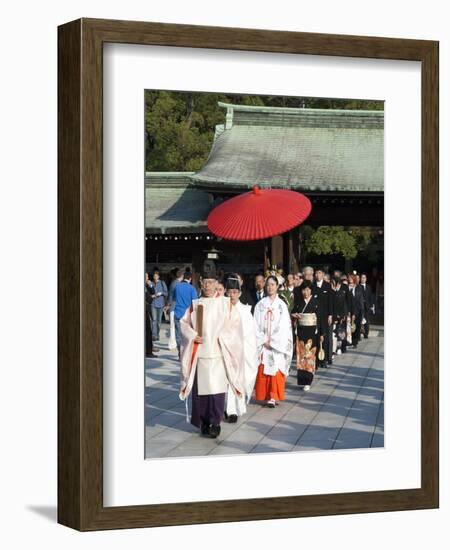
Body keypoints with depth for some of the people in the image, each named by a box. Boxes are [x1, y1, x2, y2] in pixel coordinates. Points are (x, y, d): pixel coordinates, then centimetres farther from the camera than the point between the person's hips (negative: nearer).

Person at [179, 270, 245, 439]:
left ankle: (215, 423, -1)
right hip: (199, 353, 2)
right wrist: (192, 335, -6)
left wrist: (222, 338, -9)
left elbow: (235, 324, 2)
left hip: (218, 353, -2)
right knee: (200, 387, 1)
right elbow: (184, 322, 11)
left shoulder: (226, 303, 5)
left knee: (216, 387, -8)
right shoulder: (195, 304, 10)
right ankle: (203, 422, 13)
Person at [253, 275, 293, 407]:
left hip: (278, 344, -1)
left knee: (276, 369, -6)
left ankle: (273, 397, -5)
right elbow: (256, 325, 2)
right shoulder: (260, 305, 5)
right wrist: (264, 340, -8)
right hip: (263, 343, 1)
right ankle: (265, 396, 5)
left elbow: (284, 326, -1)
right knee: (263, 370, -2)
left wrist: (273, 341, -8)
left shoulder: (282, 305, 3)